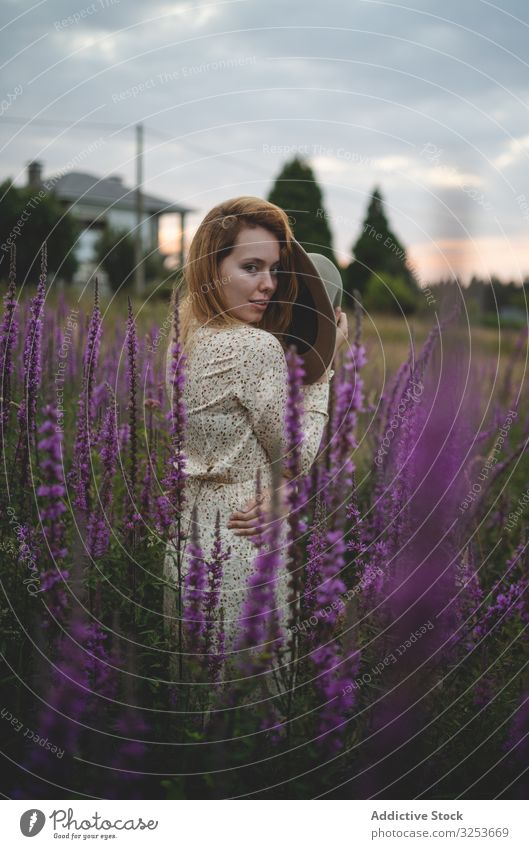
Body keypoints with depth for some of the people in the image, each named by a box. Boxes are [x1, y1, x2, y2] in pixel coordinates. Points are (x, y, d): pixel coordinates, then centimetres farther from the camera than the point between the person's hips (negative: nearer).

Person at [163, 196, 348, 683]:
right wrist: (326, 360, -4)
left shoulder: (185, 339, 5)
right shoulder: (259, 348, -20)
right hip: (243, 549, -8)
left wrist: (275, 494, -7)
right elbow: (297, 458, -9)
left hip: (186, 541, 8)